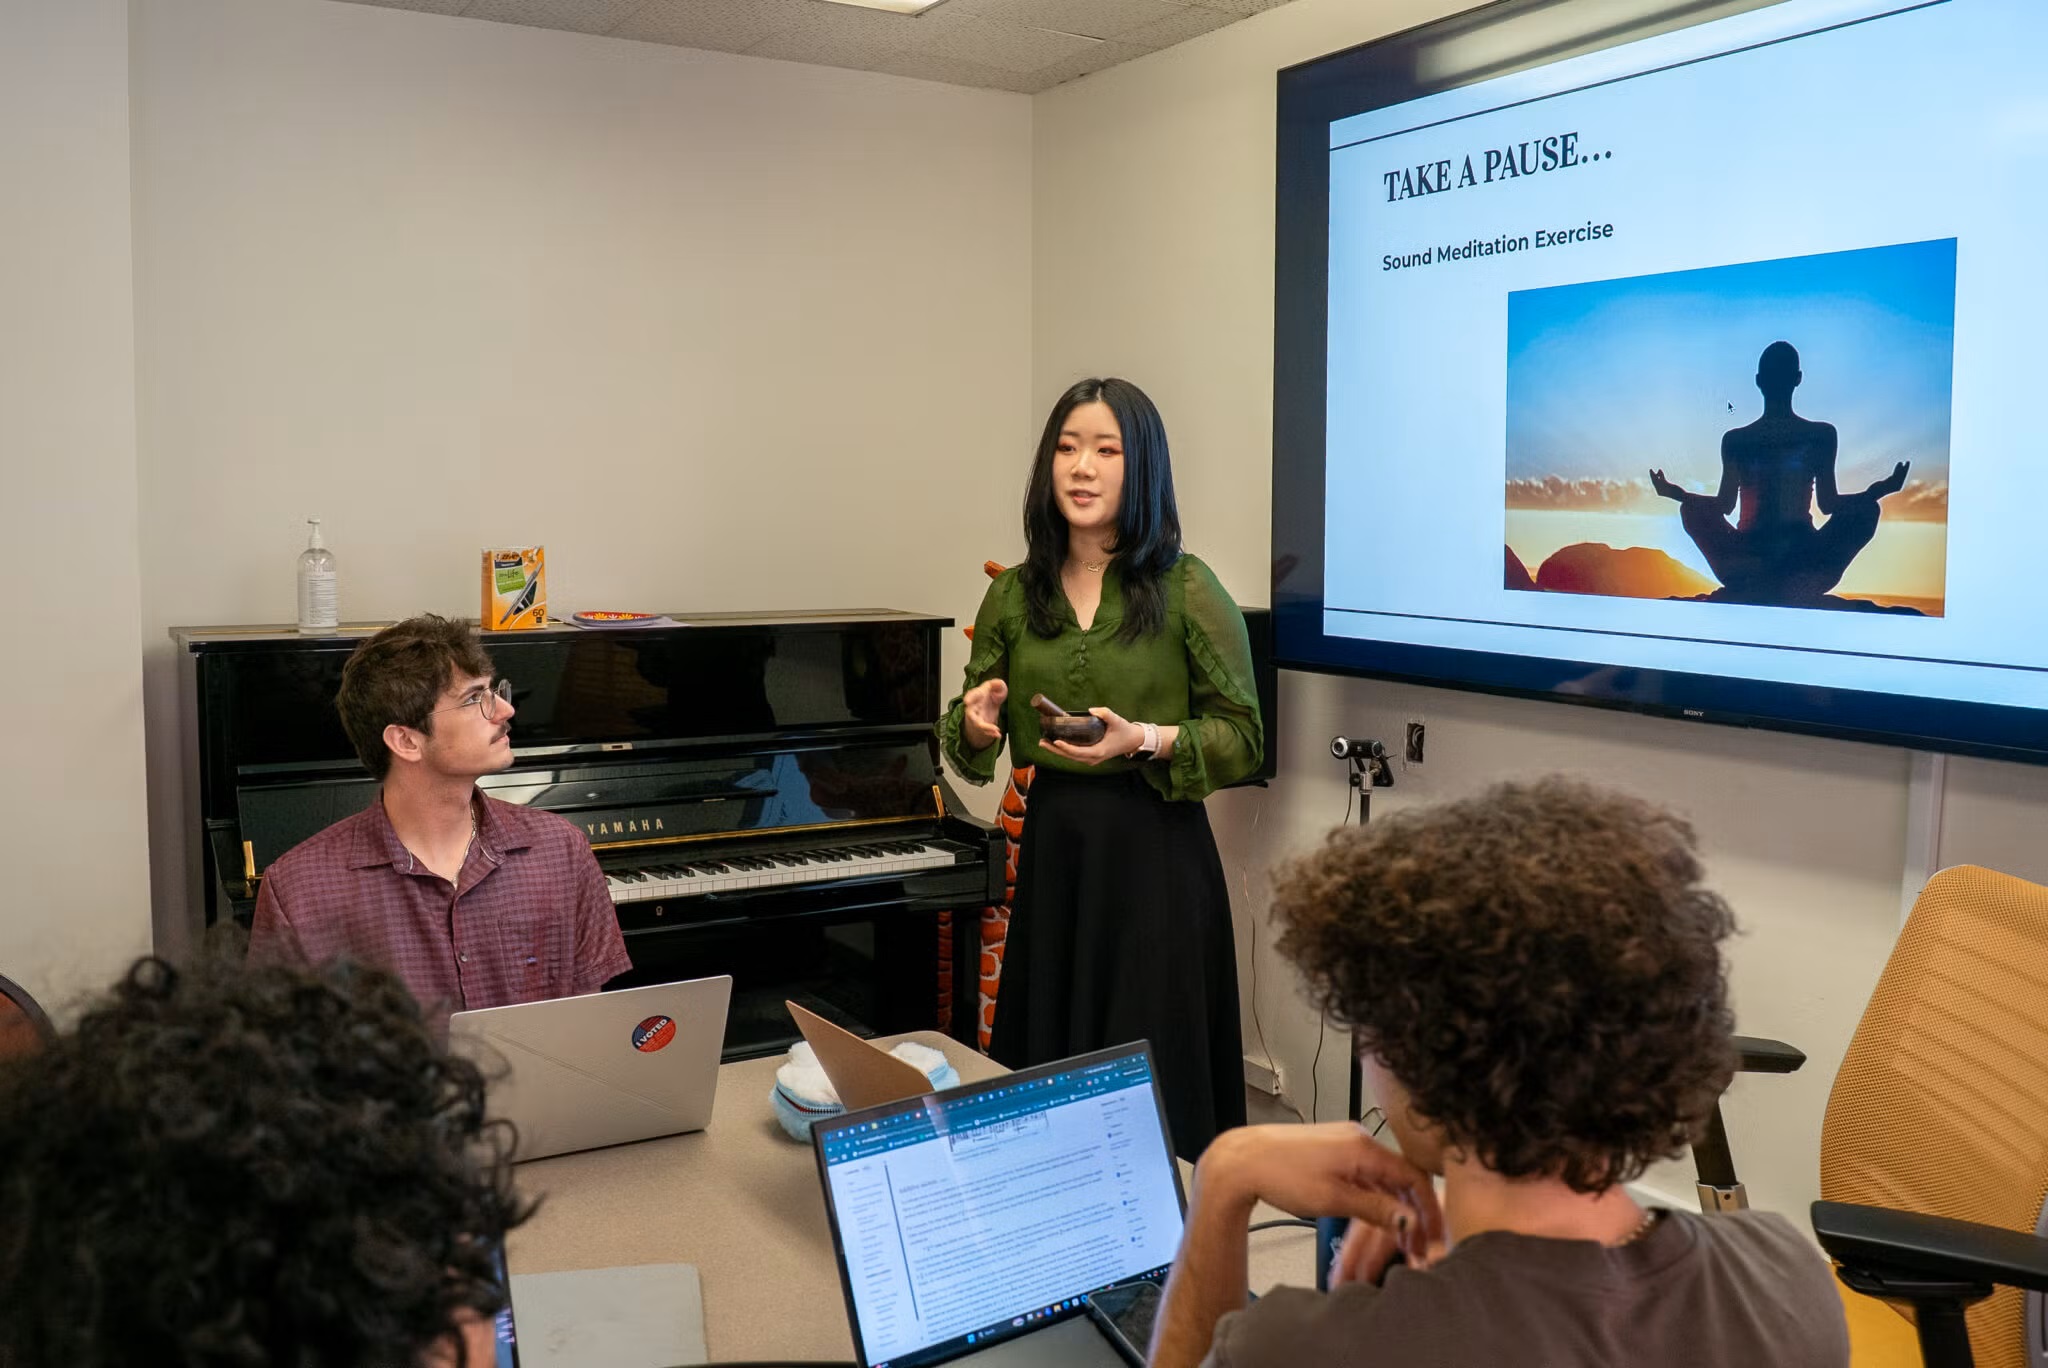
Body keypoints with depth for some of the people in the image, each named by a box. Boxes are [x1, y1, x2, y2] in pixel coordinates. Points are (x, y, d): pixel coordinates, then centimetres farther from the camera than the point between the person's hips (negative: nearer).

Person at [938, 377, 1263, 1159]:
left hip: (1155, 849, -4)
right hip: (1052, 841, 4)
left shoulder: (1187, 590, -5)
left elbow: (1243, 736, -3)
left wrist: (1142, 740, -19)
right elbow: (974, 753, 14)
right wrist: (974, 723, -9)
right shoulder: (1014, 596, 6)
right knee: (1045, 1065, 10)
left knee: (1152, 1080, 1)